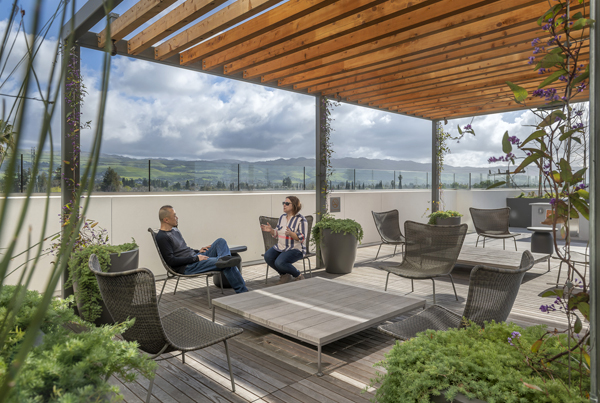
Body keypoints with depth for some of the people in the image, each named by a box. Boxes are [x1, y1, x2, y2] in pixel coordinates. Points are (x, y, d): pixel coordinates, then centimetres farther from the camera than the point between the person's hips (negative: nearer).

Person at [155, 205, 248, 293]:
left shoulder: (175, 230, 18)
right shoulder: (162, 237, -12)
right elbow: (171, 261, -20)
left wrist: (198, 251, 10)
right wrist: (195, 258, -18)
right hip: (187, 267, -10)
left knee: (220, 241, -3)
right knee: (227, 265, -21)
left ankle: (225, 258, -30)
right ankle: (242, 291, -12)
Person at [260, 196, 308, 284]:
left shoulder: (301, 220, -10)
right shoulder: (282, 217, 11)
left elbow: (302, 239, -16)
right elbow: (277, 234, 16)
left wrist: (291, 233, -33)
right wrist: (271, 230, -5)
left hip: (296, 249, -7)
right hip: (280, 247, 7)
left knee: (279, 262, -30)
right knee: (268, 256, -21)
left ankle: (298, 276, -2)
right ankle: (284, 275, 2)